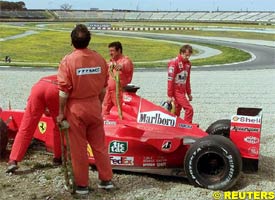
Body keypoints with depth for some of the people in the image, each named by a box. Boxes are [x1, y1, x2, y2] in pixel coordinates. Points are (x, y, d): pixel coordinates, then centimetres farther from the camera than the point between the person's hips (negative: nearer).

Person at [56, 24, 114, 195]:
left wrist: (60, 112, -4)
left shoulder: (68, 60, -13)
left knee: (78, 148, 7)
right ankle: (106, 179, 22)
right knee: (99, 145, 14)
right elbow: (103, 87, 6)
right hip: (94, 107, 4)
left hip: (75, 108, -3)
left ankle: (82, 185, 17)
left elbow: (64, 91, -14)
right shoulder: (99, 59, -1)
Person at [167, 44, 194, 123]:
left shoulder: (188, 63, 11)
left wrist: (189, 93, 20)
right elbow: (170, 80, -15)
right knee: (189, 109, -13)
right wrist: (170, 95, -16)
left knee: (177, 112, 11)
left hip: (182, 91, 7)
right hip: (176, 91, -7)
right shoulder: (174, 62, -13)